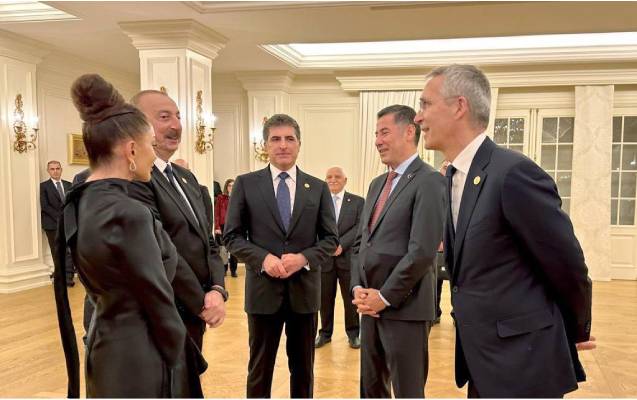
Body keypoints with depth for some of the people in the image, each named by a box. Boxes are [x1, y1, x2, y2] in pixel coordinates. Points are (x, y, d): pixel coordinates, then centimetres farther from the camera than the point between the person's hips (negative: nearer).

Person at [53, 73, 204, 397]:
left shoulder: (81, 204, 3)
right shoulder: (128, 214, -24)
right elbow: (158, 299, -17)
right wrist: (176, 358, -5)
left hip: (107, 346, 9)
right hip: (141, 358, -9)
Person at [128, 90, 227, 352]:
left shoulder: (187, 177, 11)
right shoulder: (133, 178, -18)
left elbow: (207, 242, 9)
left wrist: (217, 290, -7)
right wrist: (202, 303, -12)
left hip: (194, 315, 8)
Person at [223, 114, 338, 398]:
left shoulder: (318, 188, 5)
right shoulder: (246, 184, 1)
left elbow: (330, 238, 4)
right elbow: (232, 236, -1)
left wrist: (304, 258, -15)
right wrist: (263, 258, -18)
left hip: (304, 289, 2)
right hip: (263, 289, -1)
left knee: (303, 368, 15)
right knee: (260, 367, 11)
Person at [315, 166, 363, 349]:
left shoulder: (358, 202, 2)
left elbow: (359, 227, -7)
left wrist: (341, 244, -18)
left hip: (348, 257, -1)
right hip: (324, 257, 1)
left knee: (351, 298, 7)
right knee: (325, 298, 8)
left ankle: (353, 332, 22)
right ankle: (325, 332, 23)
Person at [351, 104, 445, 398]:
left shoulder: (428, 181, -12)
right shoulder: (377, 184, 15)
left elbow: (423, 250, -20)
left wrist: (384, 296, -15)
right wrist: (358, 287, 1)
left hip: (405, 308, -8)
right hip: (371, 305, 8)